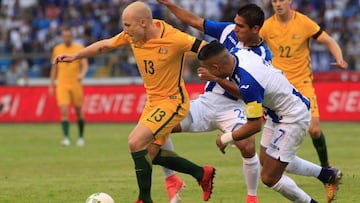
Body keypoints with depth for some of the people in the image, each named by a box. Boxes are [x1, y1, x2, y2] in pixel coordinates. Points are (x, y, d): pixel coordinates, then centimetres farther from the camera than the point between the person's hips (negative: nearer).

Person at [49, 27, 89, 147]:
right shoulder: (57, 49, 9)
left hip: (76, 85, -1)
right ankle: (66, 138, -16)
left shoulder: (79, 48, 1)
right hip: (62, 85, 1)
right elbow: (54, 68, 17)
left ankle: (81, 137, 23)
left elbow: (85, 65, -7)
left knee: (79, 112, 7)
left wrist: (82, 74, -29)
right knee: (64, 111, -14)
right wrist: (51, 85, 14)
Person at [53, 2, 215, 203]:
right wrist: (74, 56, 13)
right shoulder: (132, 35, -5)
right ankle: (202, 173, 29)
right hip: (153, 101, 8)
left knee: (136, 143, -20)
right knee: (150, 154, 11)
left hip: (172, 102, -8)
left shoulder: (173, 39, -26)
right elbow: (105, 45, 11)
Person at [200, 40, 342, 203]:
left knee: (269, 177, -6)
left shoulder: (248, 83, -36)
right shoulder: (237, 53, -10)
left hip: (292, 119, -10)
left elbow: (254, 126, -26)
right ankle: (326, 174, 38)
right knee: (267, 161, 27)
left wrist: (225, 138, -14)